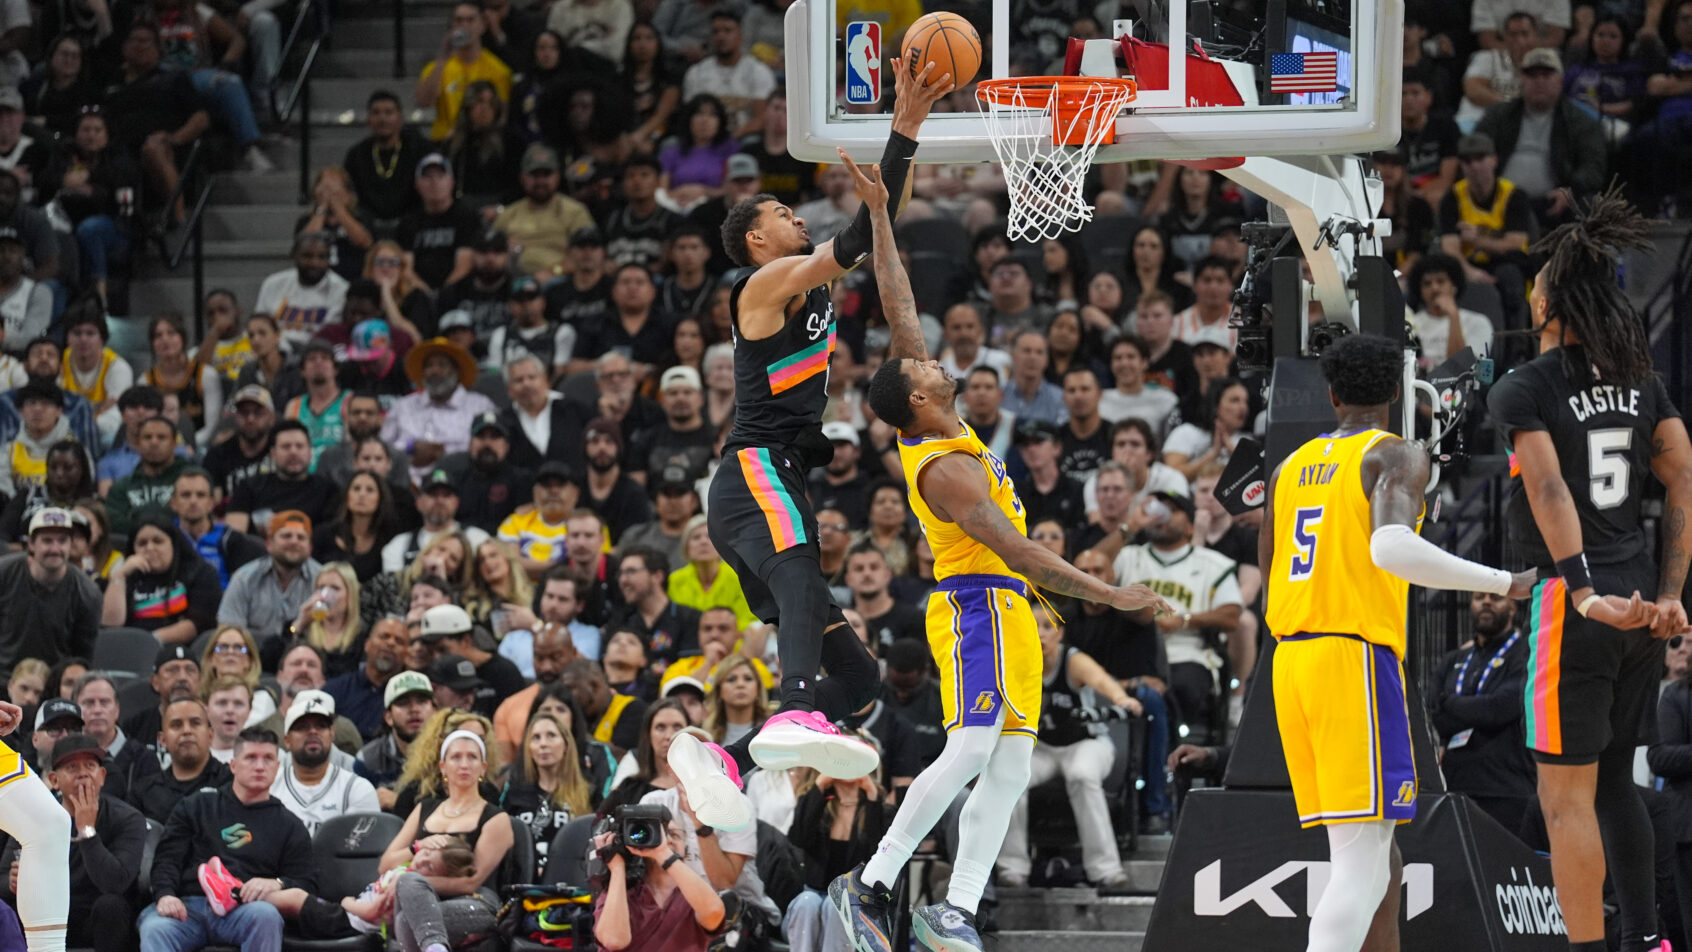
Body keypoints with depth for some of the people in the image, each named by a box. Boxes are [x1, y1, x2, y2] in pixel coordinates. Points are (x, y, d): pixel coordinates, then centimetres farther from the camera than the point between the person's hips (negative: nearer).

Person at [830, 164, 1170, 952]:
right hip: (978, 605, -10)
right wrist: (1111, 595, -22)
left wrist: (879, 215, 11)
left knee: (1010, 767, 2)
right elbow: (1015, 551, -23)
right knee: (970, 751, -19)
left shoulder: (925, 432, 8)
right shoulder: (946, 469, -18)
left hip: (1003, 612, 10)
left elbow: (899, 310, 12)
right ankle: (872, 883, -19)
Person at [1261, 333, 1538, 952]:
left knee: (1377, 851, 15)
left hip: (1292, 662, 8)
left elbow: (1269, 577, 25)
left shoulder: (1292, 467, 18)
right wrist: (1502, 584, -19)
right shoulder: (1397, 457, -4)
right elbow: (1391, 548, -24)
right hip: (1357, 662, -8)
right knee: (1360, 865, -12)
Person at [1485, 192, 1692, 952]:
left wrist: (1585, 593, -25)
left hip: (1577, 603, -7)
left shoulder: (1522, 391, -9)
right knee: (1614, 781, 18)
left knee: (1566, 796, -1)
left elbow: (1550, 490, -21)